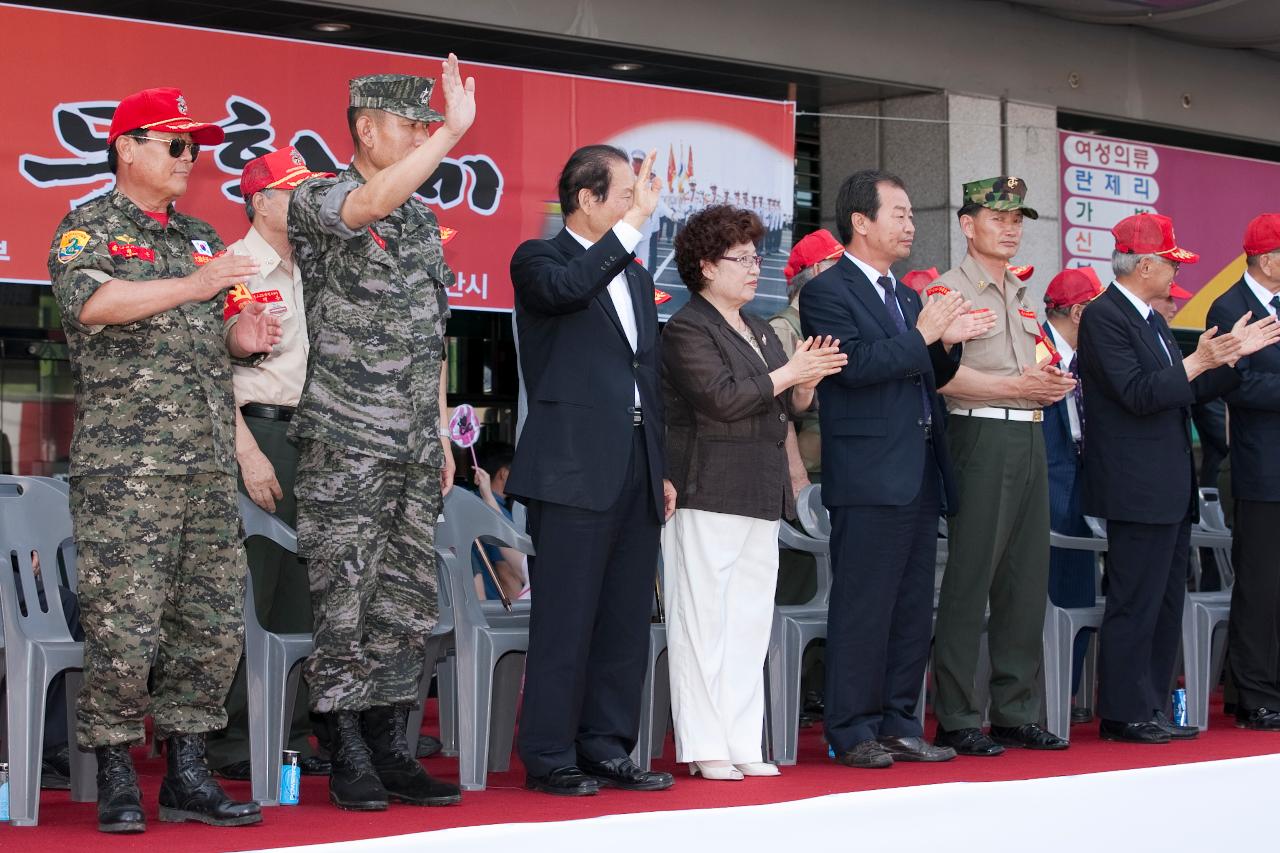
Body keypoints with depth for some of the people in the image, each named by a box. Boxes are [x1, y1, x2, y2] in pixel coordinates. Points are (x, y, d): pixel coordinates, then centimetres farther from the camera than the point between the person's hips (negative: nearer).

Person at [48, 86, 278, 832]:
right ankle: (117, 779, 3)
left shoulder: (202, 238, 20)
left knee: (214, 626, 6)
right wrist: (191, 287, -25)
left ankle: (187, 772, 14)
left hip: (210, 464, 7)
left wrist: (241, 341, 5)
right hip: (125, 467, -7)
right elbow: (91, 302, -20)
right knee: (124, 630, -8)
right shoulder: (88, 228, 0)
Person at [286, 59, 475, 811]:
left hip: (416, 446, 7)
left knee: (407, 602, 7)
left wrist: (443, 429, 17)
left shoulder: (424, 221, 16)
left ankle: (391, 752, 13)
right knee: (345, 603, -4)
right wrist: (455, 129, -36)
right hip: (347, 445, -7)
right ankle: (349, 759, 3)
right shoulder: (318, 201, -6)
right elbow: (373, 203, -31)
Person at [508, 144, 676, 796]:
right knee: (565, 621, -6)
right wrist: (634, 223, -24)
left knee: (626, 621, 9)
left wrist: (663, 470, 19)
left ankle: (607, 749, 16)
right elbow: (568, 287, -27)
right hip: (575, 471, -7)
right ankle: (549, 758, 0)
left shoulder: (636, 277, 21)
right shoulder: (539, 259, -1)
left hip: (636, 471, 8)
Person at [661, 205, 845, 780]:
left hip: (759, 496, 8)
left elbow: (788, 409, 23)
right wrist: (788, 373, -12)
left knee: (750, 623, 7)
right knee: (703, 621, -5)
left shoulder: (758, 330, 19)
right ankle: (703, 747, -2)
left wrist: (807, 383, 3)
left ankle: (741, 744, 10)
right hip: (707, 493, -8)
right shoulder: (687, 328, -6)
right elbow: (723, 399, -18)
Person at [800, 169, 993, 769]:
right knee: (864, 607, -6)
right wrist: (922, 335, -14)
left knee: (913, 608, 10)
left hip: (919, 475, 9)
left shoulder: (904, 298, 20)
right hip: (870, 477, -9)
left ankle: (898, 723, 17)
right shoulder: (827, 292, -6)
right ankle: (853, 731, 0)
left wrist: (948, 343, 3)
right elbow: (855, 364, -19)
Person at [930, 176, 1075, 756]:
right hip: (981, 437, -8)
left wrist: (1053, 386, 5)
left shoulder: (1022, 296, 21)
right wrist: (1016, 386, -18)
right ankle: (956, 721, -3)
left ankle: (1017, 714, 15)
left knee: (1026, 580, 8)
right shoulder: (948, 290, -5)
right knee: (969, 580, -7)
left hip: (1030, 438, 8)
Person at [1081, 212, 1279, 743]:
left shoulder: (1151, 319, 17)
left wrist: (1232, 355, 13)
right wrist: (1197, 362, -21)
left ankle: (1151, 710, 20)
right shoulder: (1104, 316, -13)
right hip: (1137, 490, -10)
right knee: (1134, 605, -6)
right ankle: (1123, 714, -1)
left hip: (1170, 490, 10)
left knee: (1165, 605, 13)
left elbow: (1184, 393, 18)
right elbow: (1138, 394, -21)